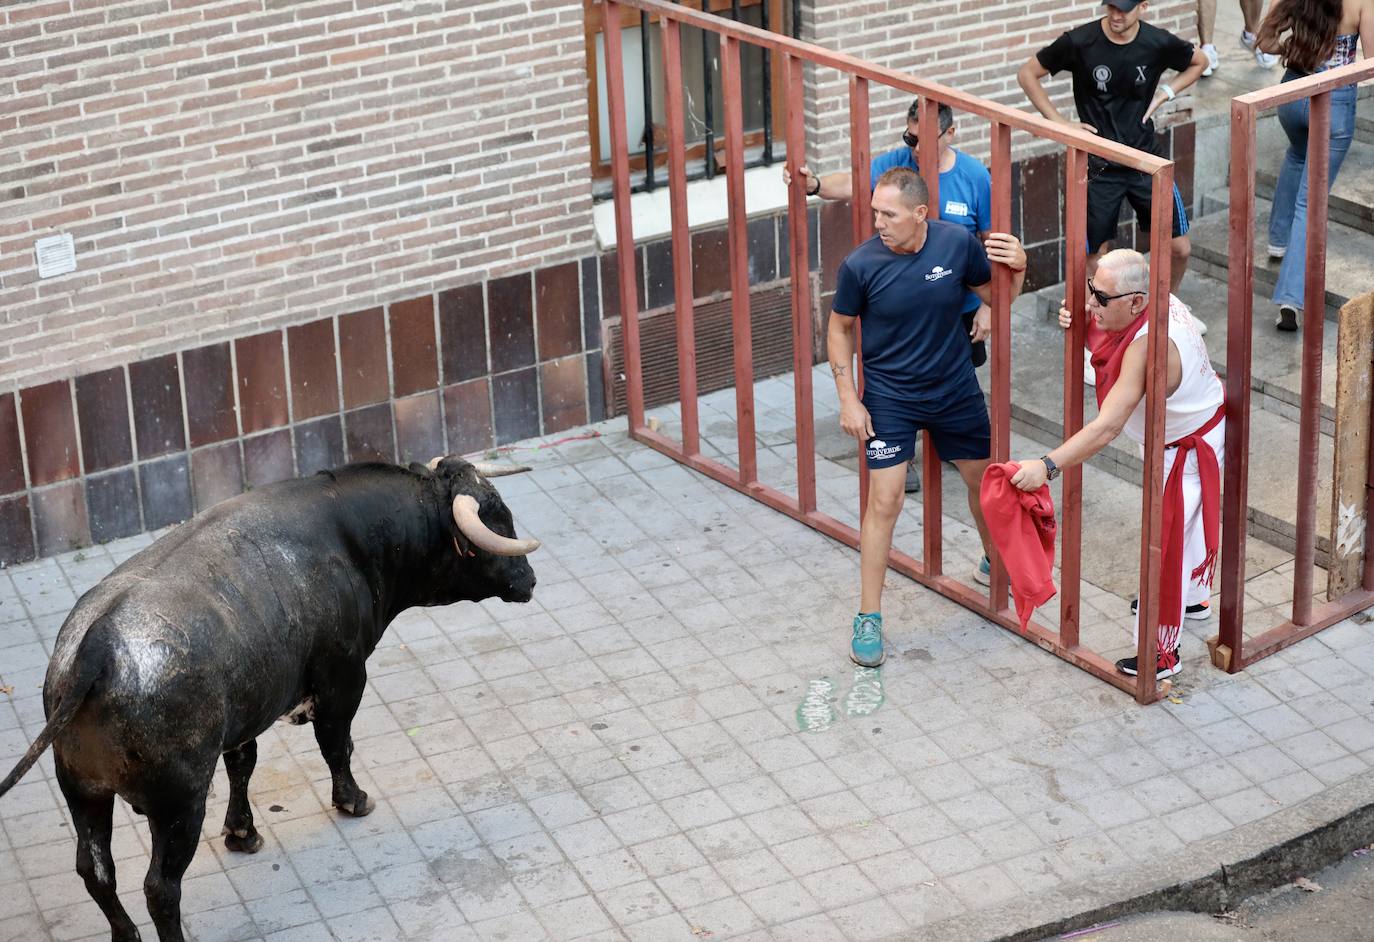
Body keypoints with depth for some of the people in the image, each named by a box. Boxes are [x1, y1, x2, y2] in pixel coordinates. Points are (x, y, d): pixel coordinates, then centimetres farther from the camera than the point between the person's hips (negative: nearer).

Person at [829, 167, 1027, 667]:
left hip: (955, 389, 3)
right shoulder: (860, 264, -20)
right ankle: (868, 617, 3)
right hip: (889, 397, -3)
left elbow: (996, 296, 3)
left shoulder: (958, 242, -15)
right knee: (885, 500, -8)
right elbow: (839, 328, -4)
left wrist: (1017, 268, -19)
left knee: (983, 478, 19)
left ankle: (994, 561, 49)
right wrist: (848, 399, -8)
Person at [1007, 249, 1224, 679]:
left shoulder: (1149, 346, -41)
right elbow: (1102, 342, 3)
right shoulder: (1158, 300, -15)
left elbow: (1108, 426, -47)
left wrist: (1047, 465, -52)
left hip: (1187, 449, -10)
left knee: (1168, 536, 0)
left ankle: (1162, 653, 13)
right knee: (1186, 521, 30)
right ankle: (1192, 596, 55)